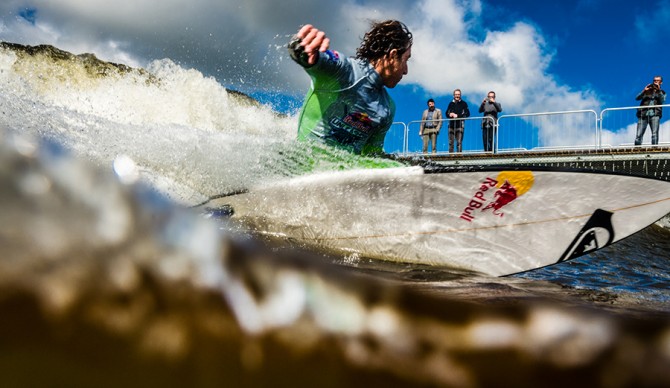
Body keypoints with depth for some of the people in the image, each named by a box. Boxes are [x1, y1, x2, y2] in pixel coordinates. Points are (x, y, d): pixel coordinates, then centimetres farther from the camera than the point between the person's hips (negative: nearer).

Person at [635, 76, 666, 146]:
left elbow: (662, 101, 0)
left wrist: (659, 90, -6)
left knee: (655, 134, -16)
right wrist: (644, 90, -6)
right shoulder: (647, 91, 21)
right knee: (638, 135, -8)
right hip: (643, 114, 1)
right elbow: (637, 98, 6)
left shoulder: (662, 93, 21)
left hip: (655, 114, 0)